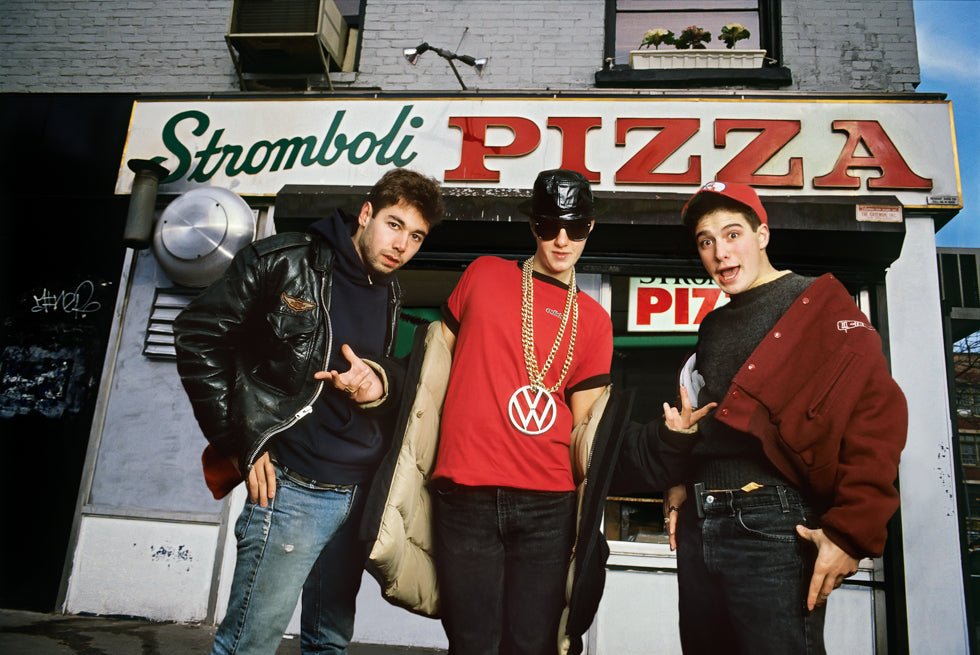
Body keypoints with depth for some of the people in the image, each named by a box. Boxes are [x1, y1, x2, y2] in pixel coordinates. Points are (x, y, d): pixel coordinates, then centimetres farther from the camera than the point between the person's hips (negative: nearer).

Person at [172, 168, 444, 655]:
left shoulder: (390, 296, 12)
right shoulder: (285, 261, -7)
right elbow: (199, 335, -7)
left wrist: (378, 377, -5)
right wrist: (239, 441, -8)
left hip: (360, 491, 7)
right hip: (294, 487, -6)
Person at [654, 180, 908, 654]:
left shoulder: (817, 305, -4)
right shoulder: (713, 327, 17)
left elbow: (878, 414, -14)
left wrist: (850, 530, -19)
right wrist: (682, 482, 11)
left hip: (772, 525, -7)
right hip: (698, 525, 7)